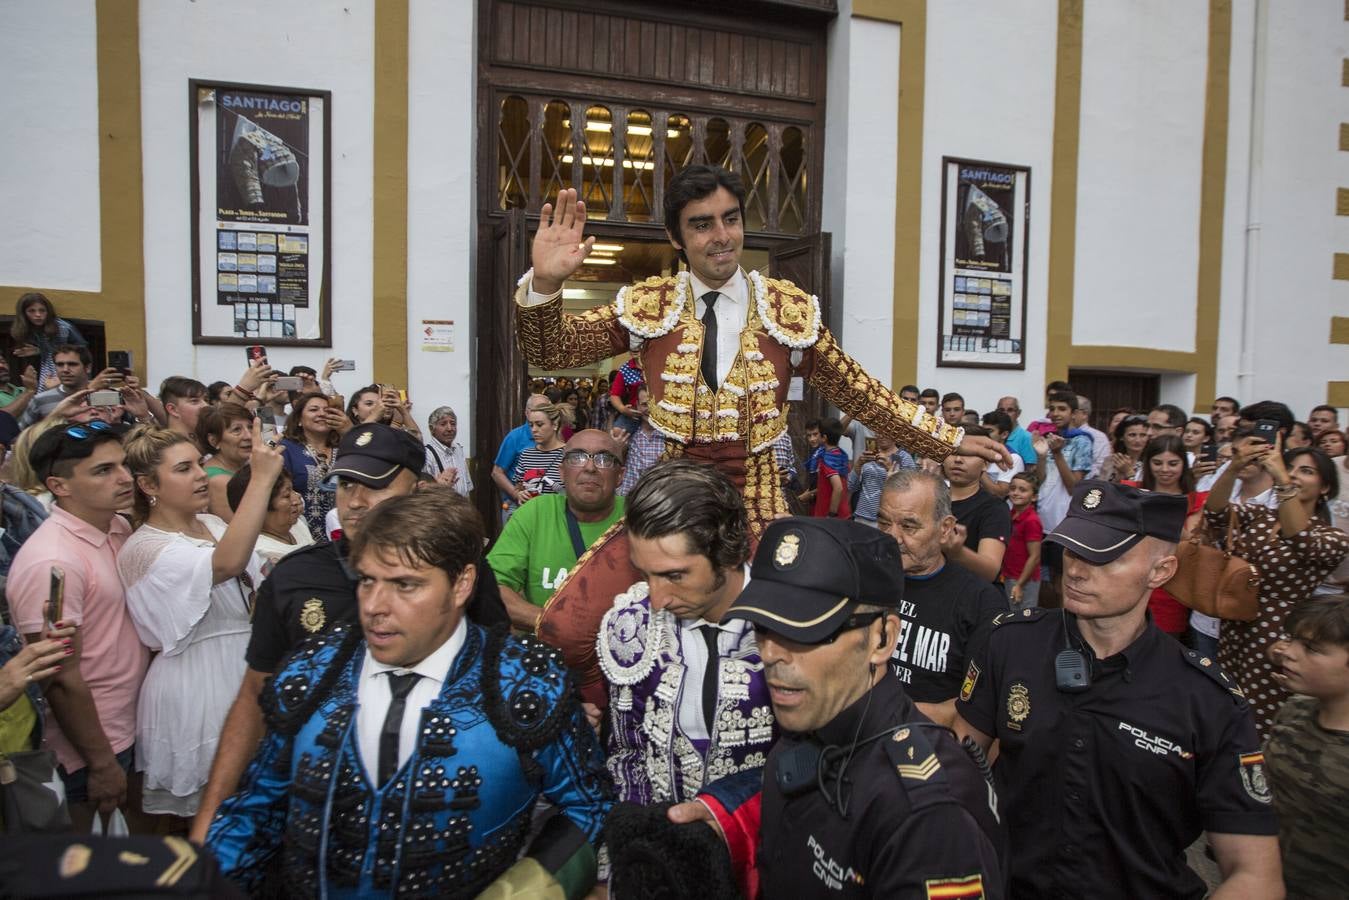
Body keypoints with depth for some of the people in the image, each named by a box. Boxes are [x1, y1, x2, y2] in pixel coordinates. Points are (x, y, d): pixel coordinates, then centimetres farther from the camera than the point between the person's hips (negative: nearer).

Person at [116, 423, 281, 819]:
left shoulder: (214, 524, 7)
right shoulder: (144, 549, -17)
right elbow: (228, 564, -37)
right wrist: (262, 478, -39)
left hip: (247, 669, 7)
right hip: (195, 686, -7)